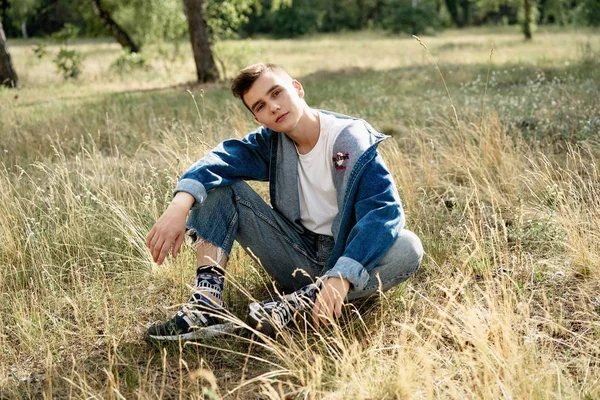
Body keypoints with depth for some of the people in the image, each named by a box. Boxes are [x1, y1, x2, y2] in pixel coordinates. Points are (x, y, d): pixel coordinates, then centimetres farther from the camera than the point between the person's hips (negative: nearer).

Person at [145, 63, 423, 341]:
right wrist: (180, 204, -41)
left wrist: (342, 276, -40)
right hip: (297, 255, 3)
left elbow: (385, 210, -27)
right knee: (217, 183, -8)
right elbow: (223, 158, -20)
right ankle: (207, 302, -23)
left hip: (345, 257, -3)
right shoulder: (271, 142, -1)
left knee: (407, 248, -36)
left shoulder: (353, 139, -14)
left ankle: (292, 304, -31)